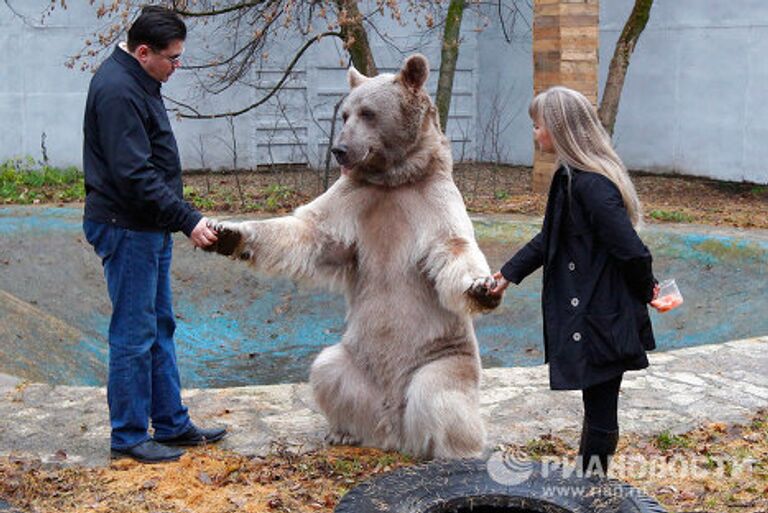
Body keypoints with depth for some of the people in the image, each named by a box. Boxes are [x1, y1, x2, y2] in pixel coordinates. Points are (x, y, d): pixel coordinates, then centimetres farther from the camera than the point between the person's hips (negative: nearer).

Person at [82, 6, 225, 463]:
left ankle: (172, 423, 25)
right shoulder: (117, 91, -19)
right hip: (127, 230, -10)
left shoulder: (139, 82, 13)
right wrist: (188, 219, -25)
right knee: (134, 335, -2)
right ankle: (129, 436, 9)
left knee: (161, 327, 15)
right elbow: (134, 174, -25)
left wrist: (181, 218, 18)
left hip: (151, 229, 10)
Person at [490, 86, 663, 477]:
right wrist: (508, 274, 20)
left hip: (601, 322, -10)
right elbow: (550, 238, 21)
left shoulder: (591, 185, -22)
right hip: (587, 316, 10)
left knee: (600, 418, 2)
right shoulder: (570, 177, 9)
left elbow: (631, 250, -23)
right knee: (597, 412, 18)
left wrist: (646, 291, -6)